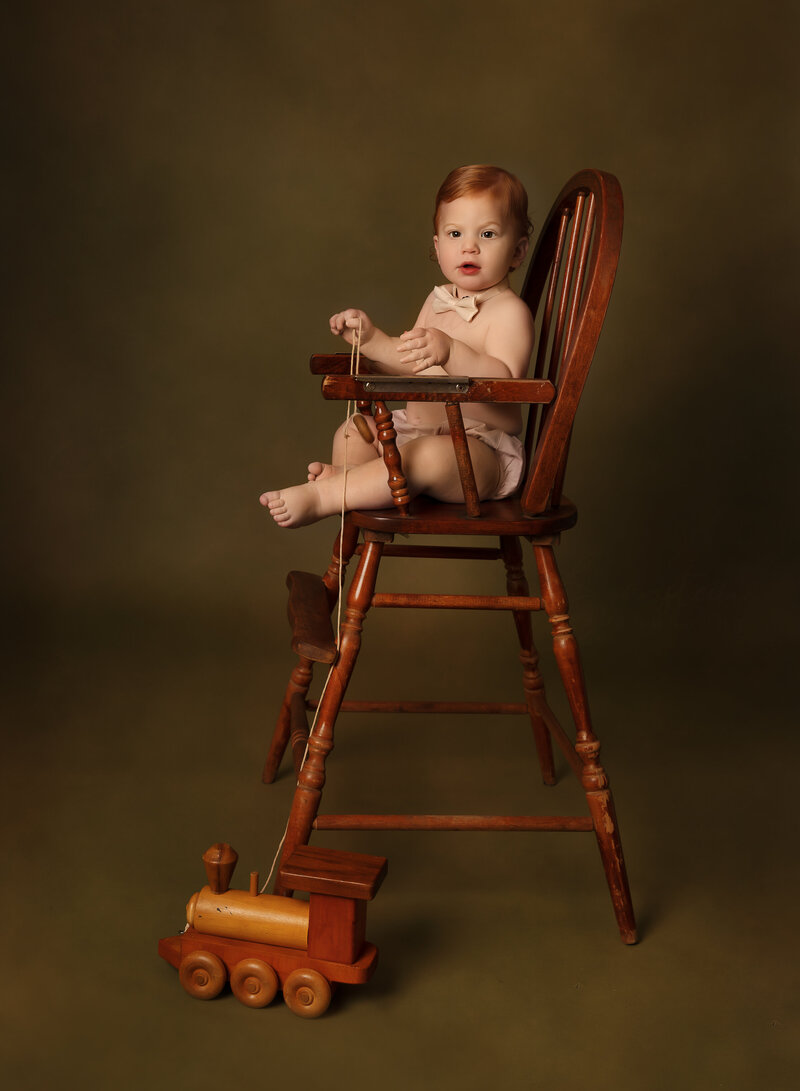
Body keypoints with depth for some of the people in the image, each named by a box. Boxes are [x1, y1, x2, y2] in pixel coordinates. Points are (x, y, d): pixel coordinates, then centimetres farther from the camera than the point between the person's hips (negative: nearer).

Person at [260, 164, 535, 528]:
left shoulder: (510, 312, -12)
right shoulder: (438, 300, 15)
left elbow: (505, 382, -27)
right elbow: (410, 363, 23)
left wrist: (450, 352, -40)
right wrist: (371, 339, 6)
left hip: (481, 452, -9)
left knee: (428, 455, -37)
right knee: (355, 428, 11)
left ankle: (320, 496, -36)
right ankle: (349, 477, -18)